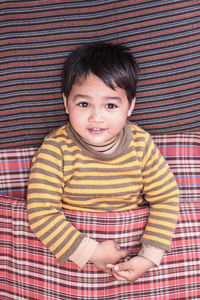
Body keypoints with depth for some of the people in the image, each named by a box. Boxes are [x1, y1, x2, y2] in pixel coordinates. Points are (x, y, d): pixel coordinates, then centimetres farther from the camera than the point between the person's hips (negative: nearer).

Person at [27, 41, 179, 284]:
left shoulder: (141, 144, -9)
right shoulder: (57, 149, -16)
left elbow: (166, 199, -6)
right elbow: (41, 213, -20)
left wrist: (148, 258, -16)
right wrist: (91, 252, -23)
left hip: (130, 243, -1)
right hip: (73, 244, 1)